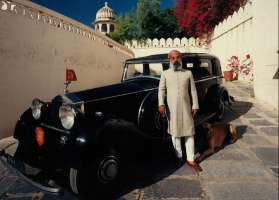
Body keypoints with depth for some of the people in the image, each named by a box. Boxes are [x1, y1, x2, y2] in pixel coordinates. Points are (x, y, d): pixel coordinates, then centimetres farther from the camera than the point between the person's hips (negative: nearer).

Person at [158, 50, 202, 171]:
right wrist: (161, 104, -13)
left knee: (189, 132, 4)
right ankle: (179, 157, 25)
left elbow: (193, 90, 8)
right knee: (175, 132, 8)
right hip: (172, 108, -1)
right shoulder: (165, 74, 4)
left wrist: (195, 106, 3)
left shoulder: (188, 73, 7)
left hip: (185, 107, 1)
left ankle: (190, 159, 16)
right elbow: (161, 89, 0)